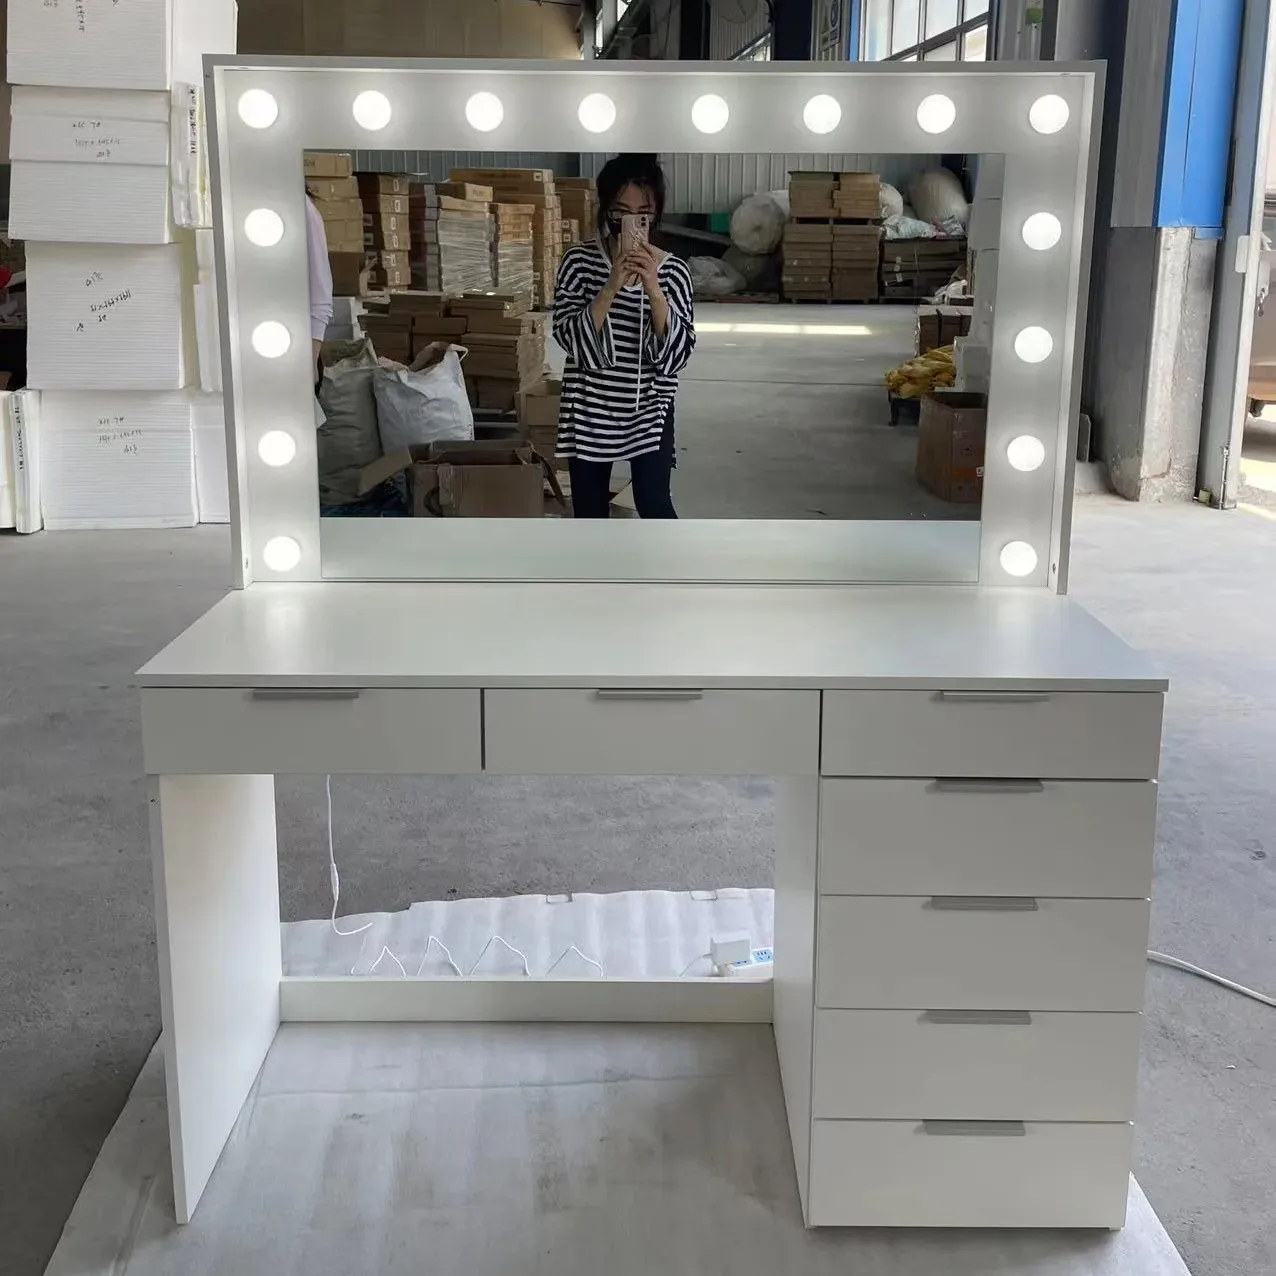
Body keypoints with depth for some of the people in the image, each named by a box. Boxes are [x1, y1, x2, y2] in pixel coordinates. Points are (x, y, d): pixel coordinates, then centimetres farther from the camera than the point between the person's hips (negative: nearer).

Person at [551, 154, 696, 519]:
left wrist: (653, 289, -25)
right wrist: (612, 287, -26)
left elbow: (677, 352, -13)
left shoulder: (672, 270, -6)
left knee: (654, 504, -7)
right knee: (589, 512, 9)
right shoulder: (580, 261, -6)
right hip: (590, 409, 1)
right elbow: (570, 337, -14)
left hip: (649, 411, -1)